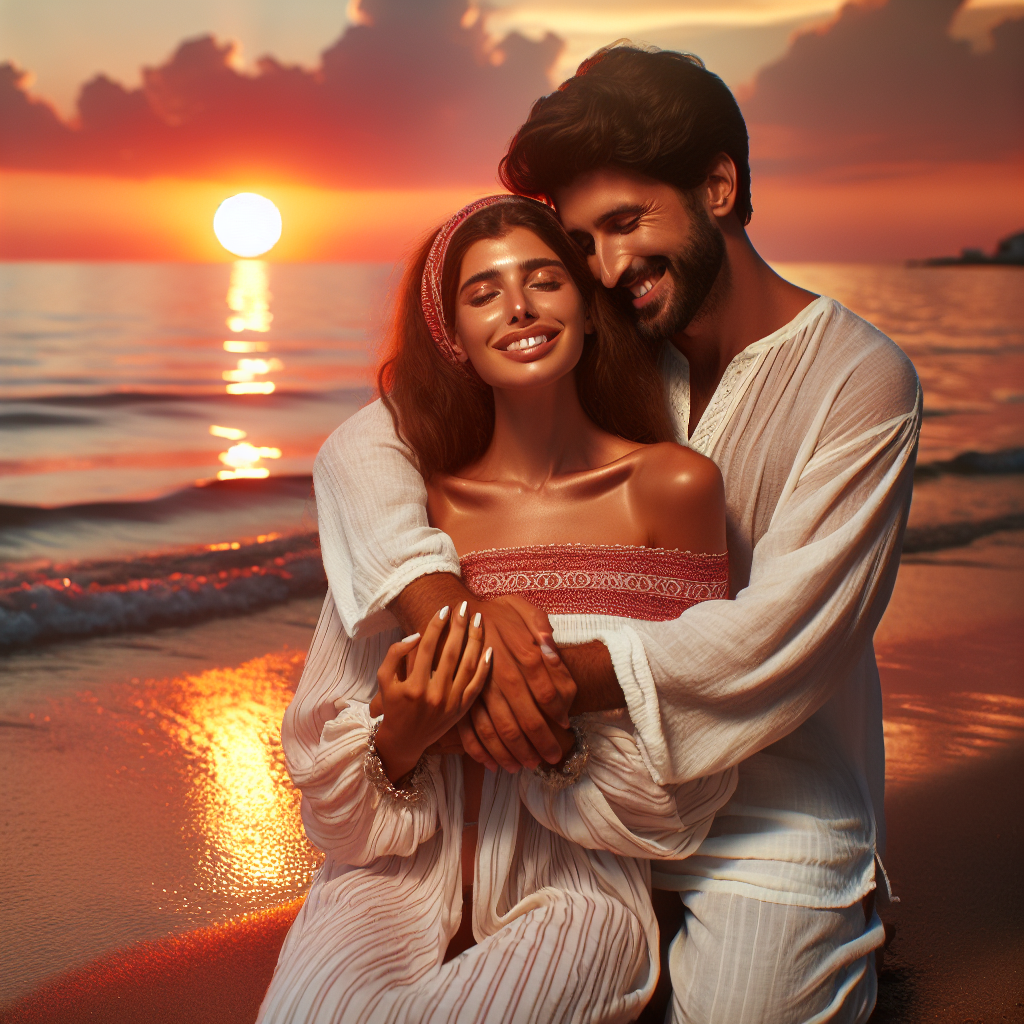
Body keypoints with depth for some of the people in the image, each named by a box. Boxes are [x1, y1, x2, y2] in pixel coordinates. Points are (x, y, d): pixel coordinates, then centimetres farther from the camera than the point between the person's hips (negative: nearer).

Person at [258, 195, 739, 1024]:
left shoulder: (673, 485, -5)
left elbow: (686, 784, -2)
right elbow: (332, 795, 3)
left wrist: (559, 738, -20)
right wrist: (398, 744, -18)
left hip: (577, 888, -2)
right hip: (401, 879, 2)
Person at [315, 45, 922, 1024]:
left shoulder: (860, 381, -13)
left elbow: (776, 638, -22)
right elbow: (360, 446, -10)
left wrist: (561, 677, -30)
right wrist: (449, 604, -28)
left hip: (771, 830, -3)